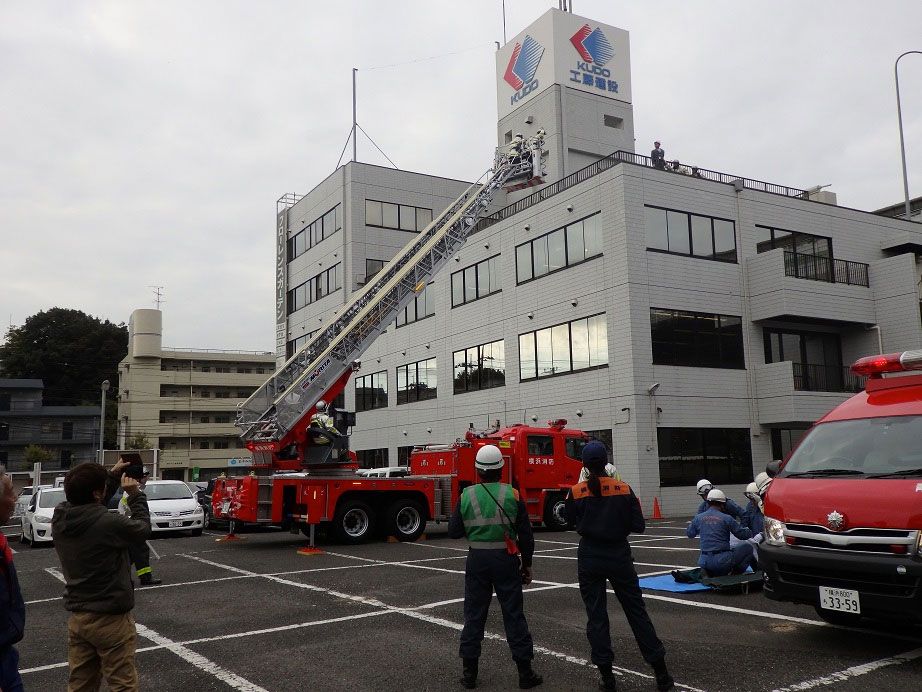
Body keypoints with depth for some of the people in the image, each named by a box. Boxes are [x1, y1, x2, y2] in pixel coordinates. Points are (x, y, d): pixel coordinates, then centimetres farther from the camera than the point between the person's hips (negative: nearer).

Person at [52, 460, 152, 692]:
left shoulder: (59, 520, -4)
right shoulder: (109, 523, -25)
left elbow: (89, 509, 17)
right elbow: (143, 528, -6)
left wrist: (113, 476, 19)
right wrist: (135, 494, 6)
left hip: (77, 617, 7)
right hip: (110, 619, -7)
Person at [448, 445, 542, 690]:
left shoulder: (466, 496, -3)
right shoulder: (512, 495, -6)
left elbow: (454, 531, 2)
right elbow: (526, 535, -4)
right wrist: (527, 564, 7)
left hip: (477, 560, 1)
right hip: (506, 560, -1)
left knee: (474, 614, 10)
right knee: (514, 615, 6)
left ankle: (469, 671, 16)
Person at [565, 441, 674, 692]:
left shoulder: (576, 492, -9)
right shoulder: (623, 489, -9)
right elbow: (638, 526, -6)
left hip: (589, 557, 0)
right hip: (619, 555, 0)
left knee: (596, 615, 9)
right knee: (636, 611, 10)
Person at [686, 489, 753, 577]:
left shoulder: (698, 518, 3)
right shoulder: (726, 518, -8)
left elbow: (689, 533, 17)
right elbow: (742, 534, 1)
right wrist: (750, 533, 24)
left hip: (705, 562, 5)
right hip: (723, 561, -5)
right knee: (747, 547, 10)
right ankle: (735, 574, 5)